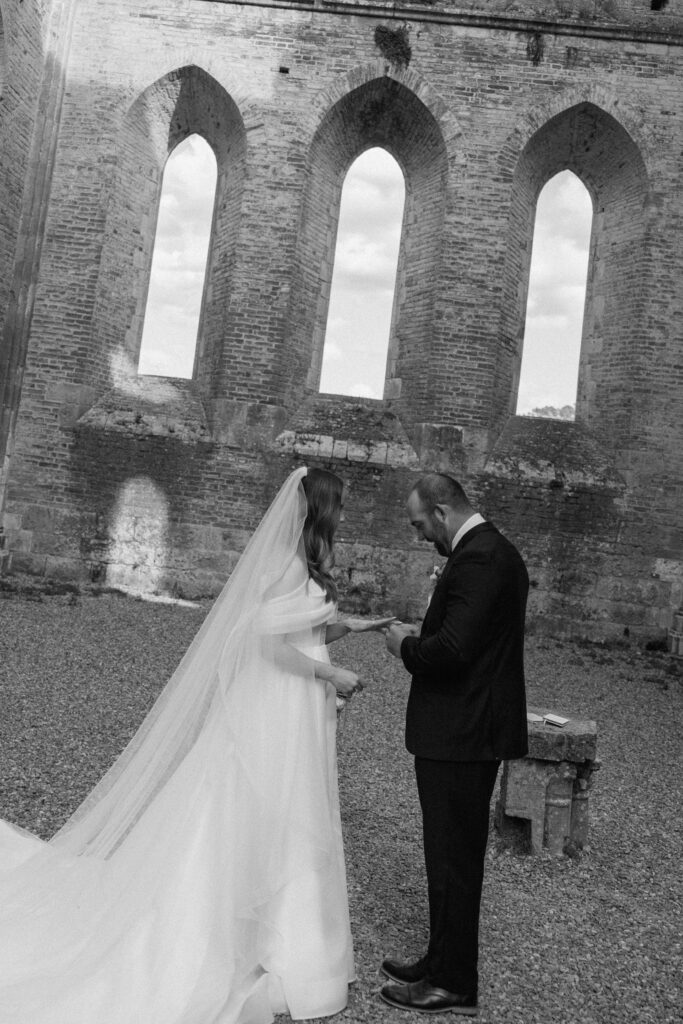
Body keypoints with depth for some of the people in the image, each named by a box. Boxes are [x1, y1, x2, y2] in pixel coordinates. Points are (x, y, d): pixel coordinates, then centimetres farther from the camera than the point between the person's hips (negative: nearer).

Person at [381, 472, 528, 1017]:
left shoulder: (479, 558, -21)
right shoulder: (495, 550, 12)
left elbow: (453, 648, -29)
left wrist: (407, 646, -11)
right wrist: (419, 638, 7)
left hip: (461, 734, -10)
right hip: (469, 731, 10)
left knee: (453, 857, 3)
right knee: (454, 853, 20)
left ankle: (454, 986, 18)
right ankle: (444, 961, 35)